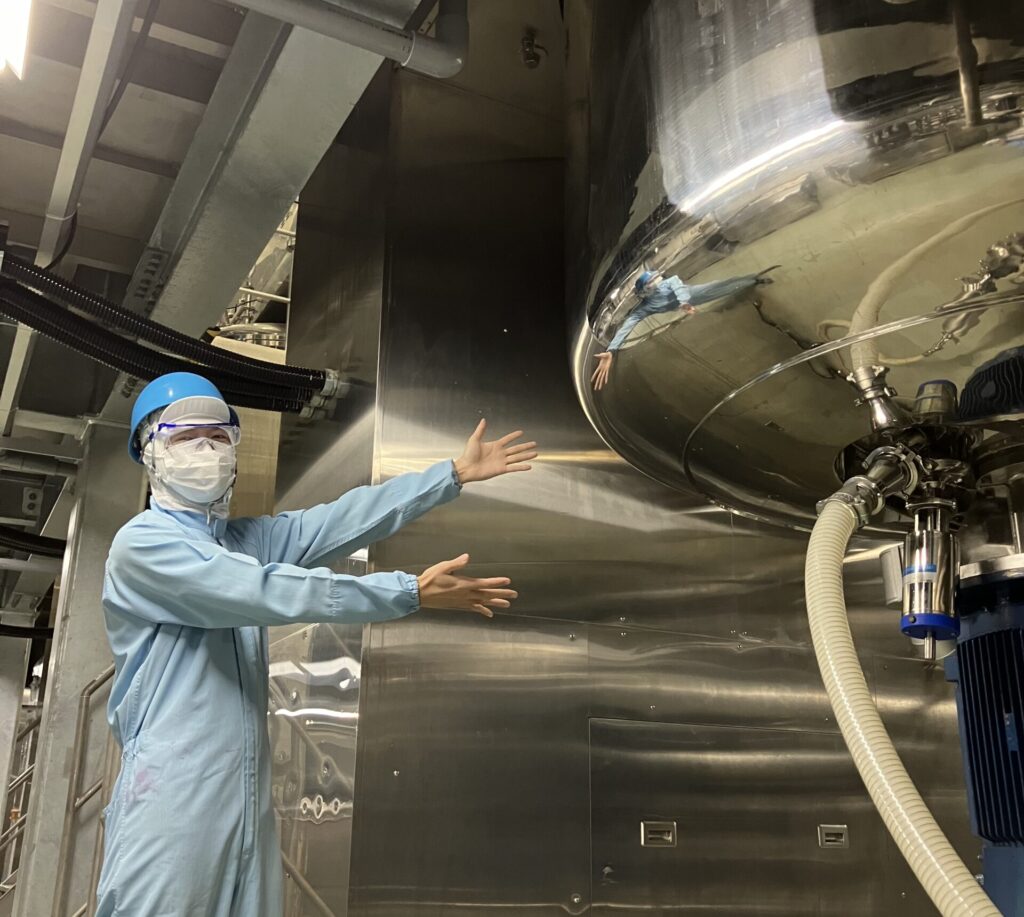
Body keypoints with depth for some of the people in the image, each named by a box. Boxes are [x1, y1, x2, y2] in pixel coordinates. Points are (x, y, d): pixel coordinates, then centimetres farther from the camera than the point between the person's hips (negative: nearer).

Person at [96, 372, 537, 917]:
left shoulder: (245, 540, 15)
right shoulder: (141, 543, -9)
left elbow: (344, 521, 8)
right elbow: (269, 592, -19)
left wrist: (454, 474, 5)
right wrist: (412, 592, -20)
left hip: (248, 796, 7)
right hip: (172, 795, -7)